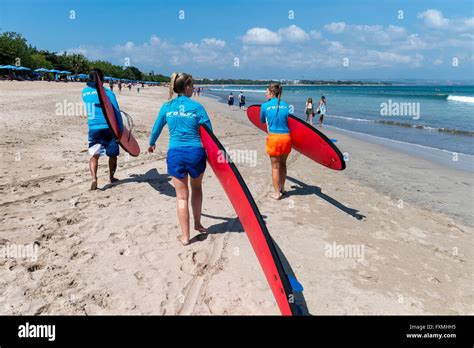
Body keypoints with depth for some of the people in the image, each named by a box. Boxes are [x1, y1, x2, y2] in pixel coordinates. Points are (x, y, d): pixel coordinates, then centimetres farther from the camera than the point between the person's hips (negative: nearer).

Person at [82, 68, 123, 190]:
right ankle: (111, 177, 31)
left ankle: (94, 179, -19)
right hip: (107, 128, -3)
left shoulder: (85, 92, 7)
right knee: (113, 154, 16)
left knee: (94, 155, 4)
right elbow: (116, 112, -10)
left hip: (92, 129, 3)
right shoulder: (107, 93, -6)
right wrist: (121, 129, -9)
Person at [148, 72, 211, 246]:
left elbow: (157, 128, 16)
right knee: (196, 188, 24)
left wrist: (151, 143, 35)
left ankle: (185, 236, 13)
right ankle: (197, 224, 35)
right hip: (196, 152, -1)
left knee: (182, 196, 8)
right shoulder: (197, 106, -3)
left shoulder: (166, 106, 4)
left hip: (175, 153, 1)